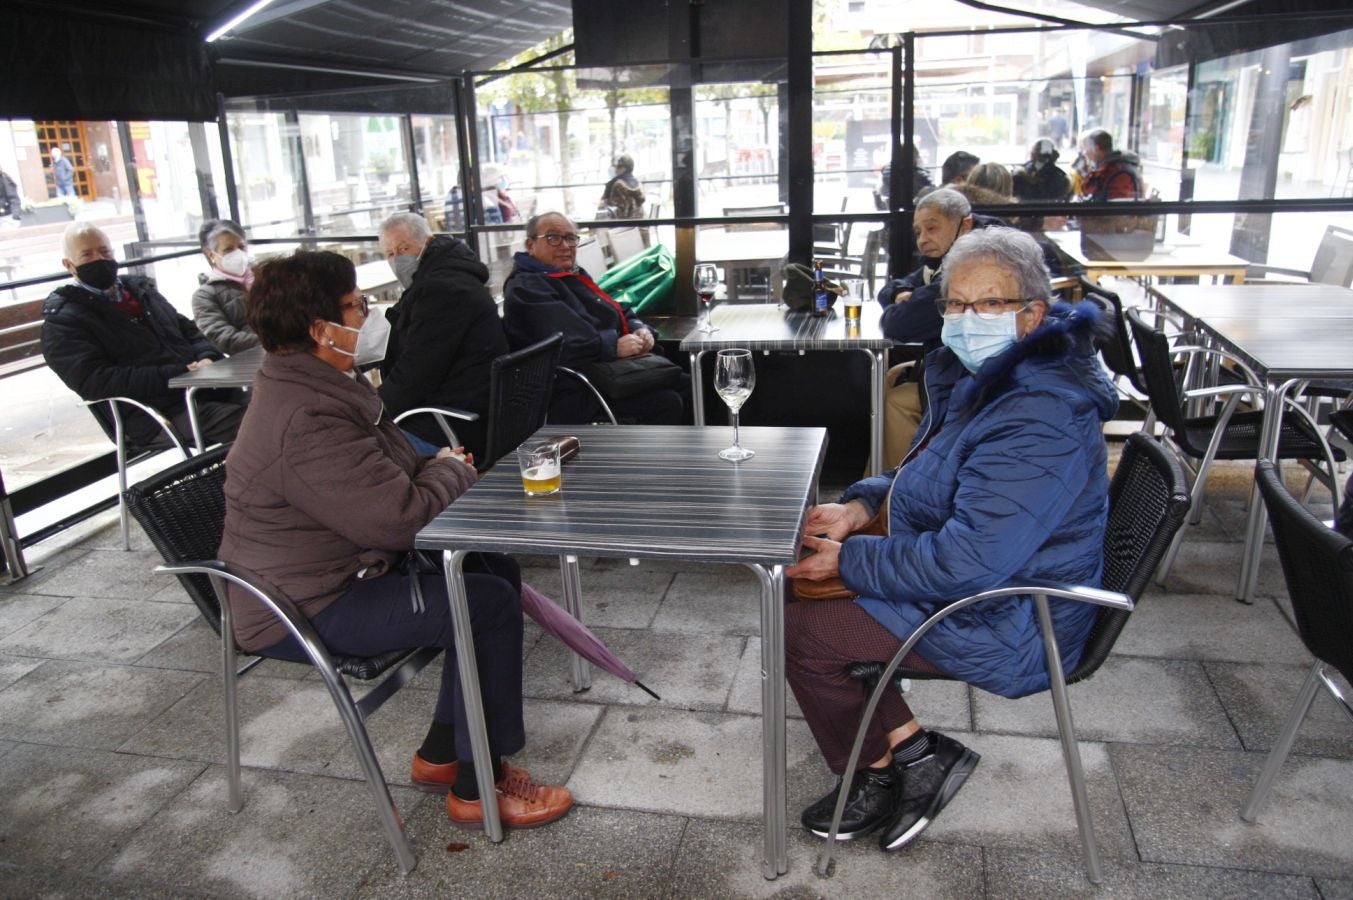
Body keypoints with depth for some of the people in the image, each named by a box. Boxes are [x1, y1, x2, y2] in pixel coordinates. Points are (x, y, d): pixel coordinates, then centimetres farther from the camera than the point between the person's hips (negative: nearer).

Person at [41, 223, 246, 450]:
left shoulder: (139, 289, 22)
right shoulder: (63, 321, 1)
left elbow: (188, 329, 23)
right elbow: (96, 382, -11)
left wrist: (207, 357, -2)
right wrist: (175, 374, -17)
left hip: (207, 388, 7)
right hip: (160, 415, -7)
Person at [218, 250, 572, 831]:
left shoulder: (317, 388, 8)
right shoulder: (306, 421, -28)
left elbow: (382, 476, 20)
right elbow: (398, 517, -30)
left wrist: (437, 465, -2)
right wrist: (450, 469, -10)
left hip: (340, 574, 11)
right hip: (306, 612, -11)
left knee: (496, 571, 5)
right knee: (489, 604, -18)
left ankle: (442, 755, 14)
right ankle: (478, 788, -2)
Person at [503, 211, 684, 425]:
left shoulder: (575, 276, 19)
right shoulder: (525, 289, -11)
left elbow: (618, 314, 22)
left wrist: (639, 329, 0)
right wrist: (615, 345, -24)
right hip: (577, 393, -10)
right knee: (666, 402, -22)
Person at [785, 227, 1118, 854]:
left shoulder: (1037, 424, -30)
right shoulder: (981, 378, 4)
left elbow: (965, 562, -33)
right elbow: (927, 473, 17)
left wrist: (848, 560, -20)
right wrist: (860, 504, -2)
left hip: (1005, 630, -10)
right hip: (959, 576, 11)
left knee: (798, 630, -9)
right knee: (803, 587, 10)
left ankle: (878, 769, 16)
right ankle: (909, 751, 13)